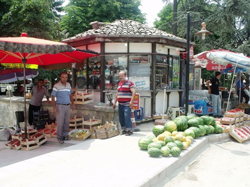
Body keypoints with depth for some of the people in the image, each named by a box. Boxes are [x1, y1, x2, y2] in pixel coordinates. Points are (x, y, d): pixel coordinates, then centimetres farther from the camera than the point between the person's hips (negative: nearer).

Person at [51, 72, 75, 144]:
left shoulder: (68, 85, 6)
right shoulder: (56, 86, -11)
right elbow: (53, 97, -10)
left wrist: (73, 103, 16)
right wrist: (54, 107, -15)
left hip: (67, 106, 5)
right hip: (60, 106, -5)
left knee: (67, 122, 10)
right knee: (60, 123, -2)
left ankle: (65, 135, 24)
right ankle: (60, 137, 9)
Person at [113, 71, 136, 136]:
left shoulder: (129, 83, -5)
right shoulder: (119, 83, 18)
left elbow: (134, 92, -14)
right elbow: (117, 94, 24)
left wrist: (131, 101, -22)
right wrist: (115, 102, 21)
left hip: (127, 104, -7)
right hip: (120, 104, 7)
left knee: (127, 117, -13)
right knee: (121, 117, 9)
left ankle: (129, 130, -4)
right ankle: (124, 129, 20)